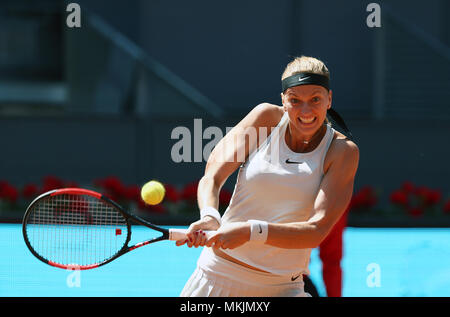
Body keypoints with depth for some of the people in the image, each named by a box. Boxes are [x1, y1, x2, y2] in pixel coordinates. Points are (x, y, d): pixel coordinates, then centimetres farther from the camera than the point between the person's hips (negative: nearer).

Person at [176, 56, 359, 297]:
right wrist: (209, 217, -30)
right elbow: (212, 177, -8)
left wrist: (250, 231, -33)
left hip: (281, 287, -1)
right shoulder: (267, 117, -2)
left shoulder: (343, 151, -8)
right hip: (217, 276, 1)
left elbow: (317, 231, -19)